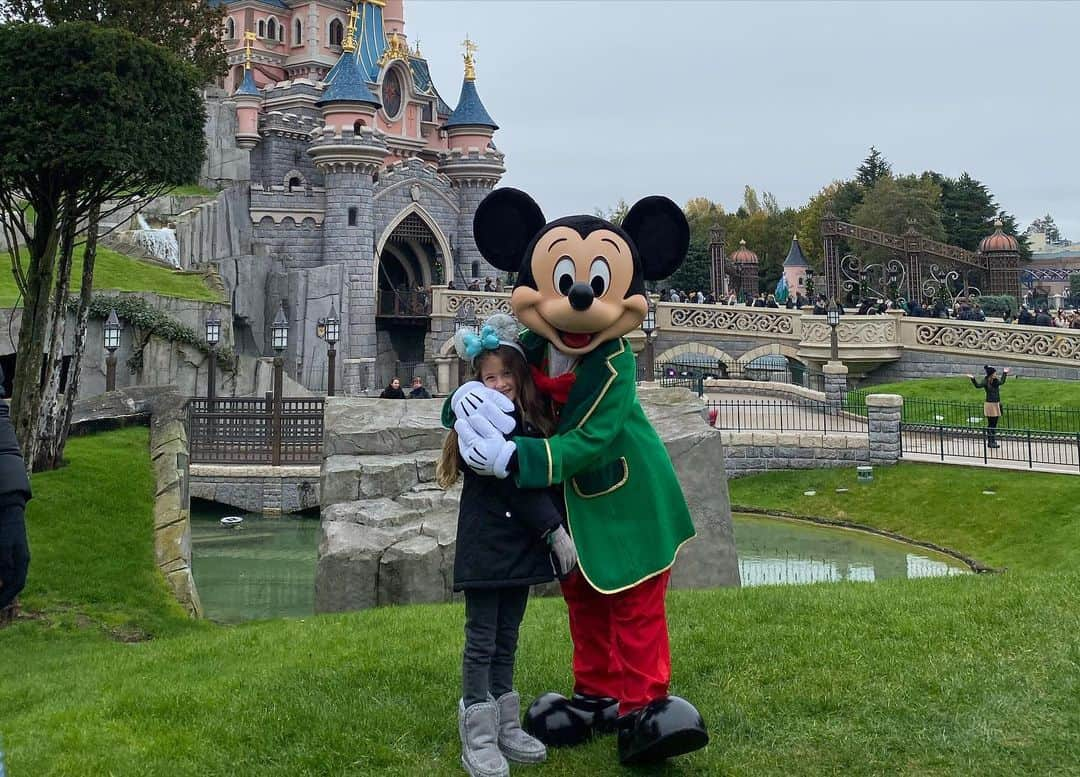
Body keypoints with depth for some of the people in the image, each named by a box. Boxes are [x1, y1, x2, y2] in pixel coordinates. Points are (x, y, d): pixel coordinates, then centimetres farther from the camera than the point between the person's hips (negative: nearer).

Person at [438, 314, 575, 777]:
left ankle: (505, 727, 21)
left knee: (507, 639, 13)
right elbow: (513, 482, -17)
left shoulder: (532, 423, 10)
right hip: (485, 546, -7)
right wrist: (554, 529, -17)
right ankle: (478, 739, 3)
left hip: (521, 546, 7)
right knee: (482, 642, -2)